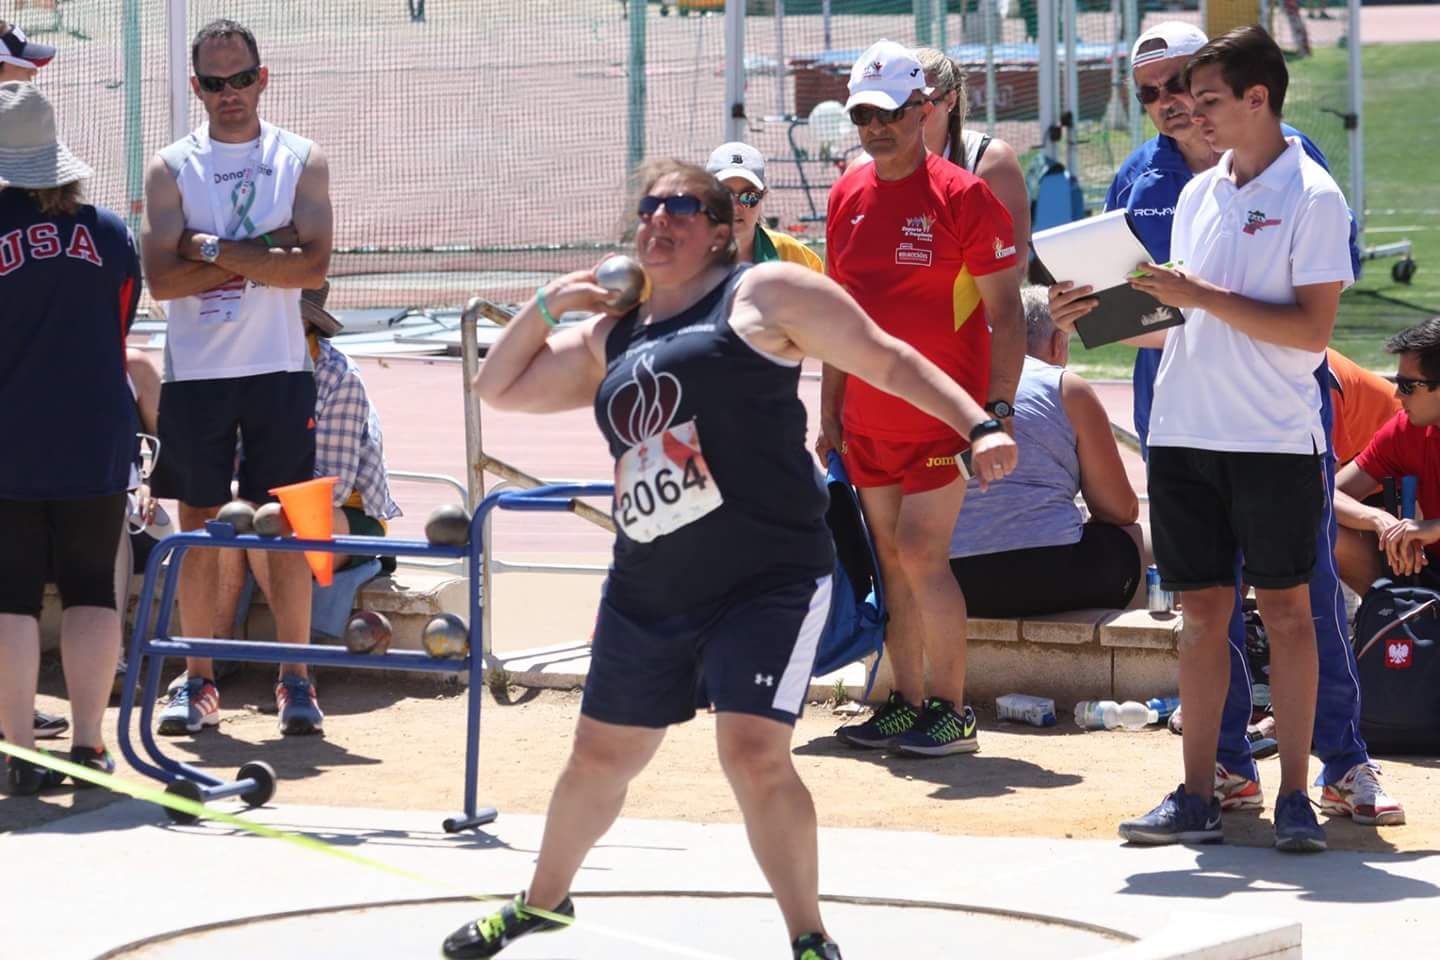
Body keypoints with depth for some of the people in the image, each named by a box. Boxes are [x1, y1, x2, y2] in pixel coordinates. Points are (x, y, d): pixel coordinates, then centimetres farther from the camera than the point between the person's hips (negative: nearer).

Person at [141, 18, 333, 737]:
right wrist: (258, 258, -12)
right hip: (195, 373, 1)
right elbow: (161, 277, -7)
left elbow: (313, 265, -10)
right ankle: (198, 682, 10)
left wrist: (214, 251, -13)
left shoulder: (301, 163, 3)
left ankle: (295, 680, 6)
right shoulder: (172, 169, 4)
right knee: (198, 524, 4)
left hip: (278, 369, -1)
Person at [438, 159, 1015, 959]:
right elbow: (498, 389, 25)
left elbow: (888, 361, -3)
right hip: (648, 590, 6)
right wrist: (549, 303, 11)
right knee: (602, 757, 19)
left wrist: (978, 428, -14)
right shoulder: (611, 337, 16)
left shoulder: (763, 293, -3)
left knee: (754, 751, -21)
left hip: (768, 579, -6)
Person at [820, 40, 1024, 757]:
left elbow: (1005, 313, -9)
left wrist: (998, 411, -16)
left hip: (941, 418, -6)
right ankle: (906, 703, 16)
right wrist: (829, 411, 14)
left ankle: (951, 711, 0)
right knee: (892, 559, 9)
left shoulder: (962, 196, -10)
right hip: (867, 421, 6)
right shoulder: (847, 196, 8)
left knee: (921, 556, -9)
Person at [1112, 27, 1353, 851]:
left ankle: (1295, 796, 5)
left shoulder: (1311, 196, -7)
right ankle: (1198, 797, 8)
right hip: (1186, 433, 6)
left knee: (1286, 609, 0)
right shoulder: (1199, 195, 13)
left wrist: (1202, 296, -17)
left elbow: (1312, 327, -13)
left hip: (1275, 439, -6)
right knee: (1204, 610, 6)